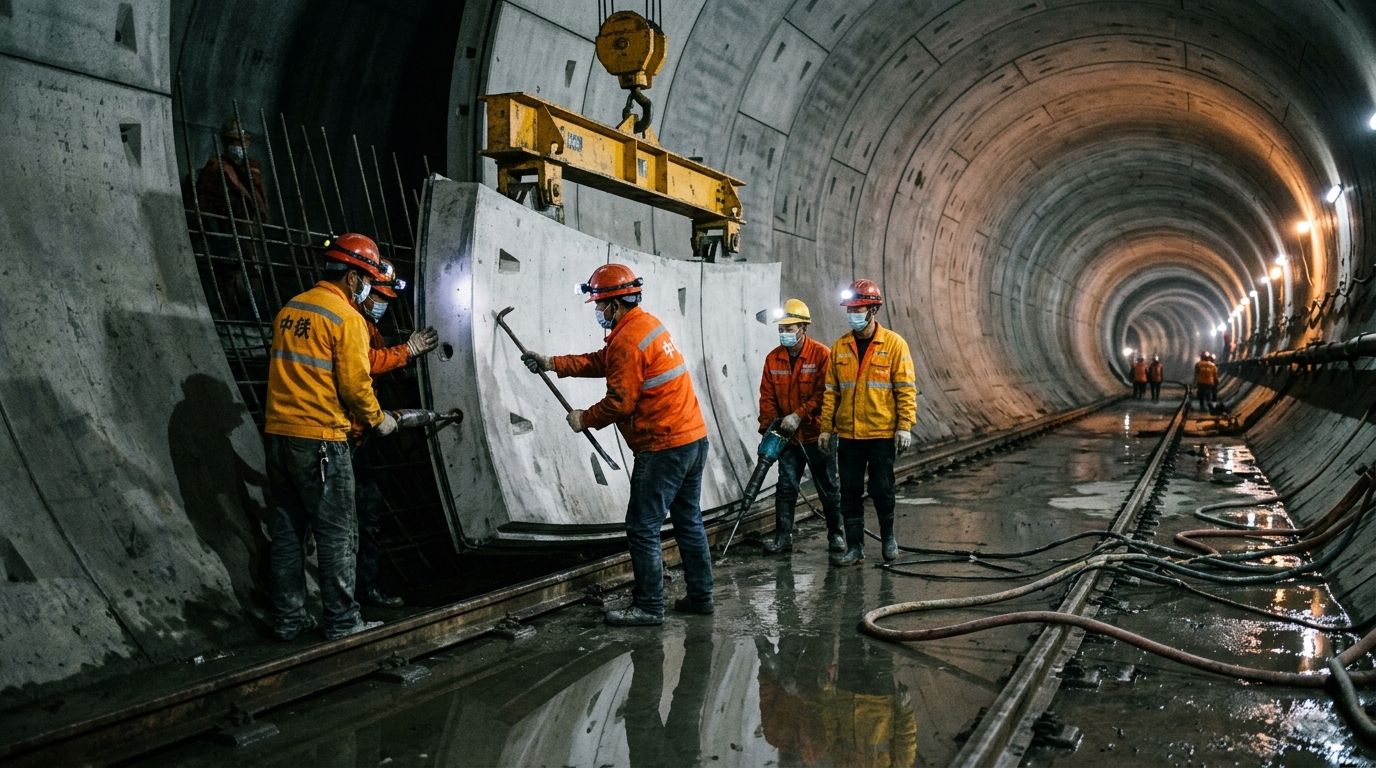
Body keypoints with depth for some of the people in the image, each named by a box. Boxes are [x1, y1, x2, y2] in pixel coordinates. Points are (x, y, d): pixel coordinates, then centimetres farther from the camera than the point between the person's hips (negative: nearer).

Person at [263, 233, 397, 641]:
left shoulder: (290, 308, 13)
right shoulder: (347, 318, -10)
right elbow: (355, 383, -13)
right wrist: (377, 419, 4)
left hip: (278, 433, 8)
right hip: (320, 438, -7)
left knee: (288, 530, 13)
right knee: (337, 533, 2)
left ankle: (288, 619, 19)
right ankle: (342, 621, 8)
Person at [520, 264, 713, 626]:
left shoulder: (628, 340, -17)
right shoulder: (647, 324, 13)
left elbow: (619, 402, -17)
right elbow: (602, 362, 19)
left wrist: (585, 419, -1)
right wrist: (553, 364, 16)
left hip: (663, 447, -10)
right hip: (693, 437, 10)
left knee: (643, 528, -2)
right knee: (688, 521, 17)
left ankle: (647, 607, 4)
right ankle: (700, 596, 25)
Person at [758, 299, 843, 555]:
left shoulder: (821, 355, -11)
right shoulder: (773, 358, 2)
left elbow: (824, 393, -18)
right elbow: (767, 396, 2)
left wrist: (799, 415, -24)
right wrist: (768, 427, -8)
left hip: (818, 435, -3)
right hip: (788, 437, 4)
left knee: (828, 487, 9)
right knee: (785, 488, 4)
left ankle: (835, 533, 23)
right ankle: (783, 537, 10)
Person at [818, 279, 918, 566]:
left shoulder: (894, 344, -5)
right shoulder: (840, 347, 6)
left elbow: (906, 388, -6)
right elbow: (831, 390, 9)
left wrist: (905, 426, -12)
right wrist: (826, 427, 6)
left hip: (882, 434, -3)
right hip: (848, 435, 3)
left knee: (882, 490, 6)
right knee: (850, 493, 6)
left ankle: (888, 536, 29)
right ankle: (855, 548, 15)